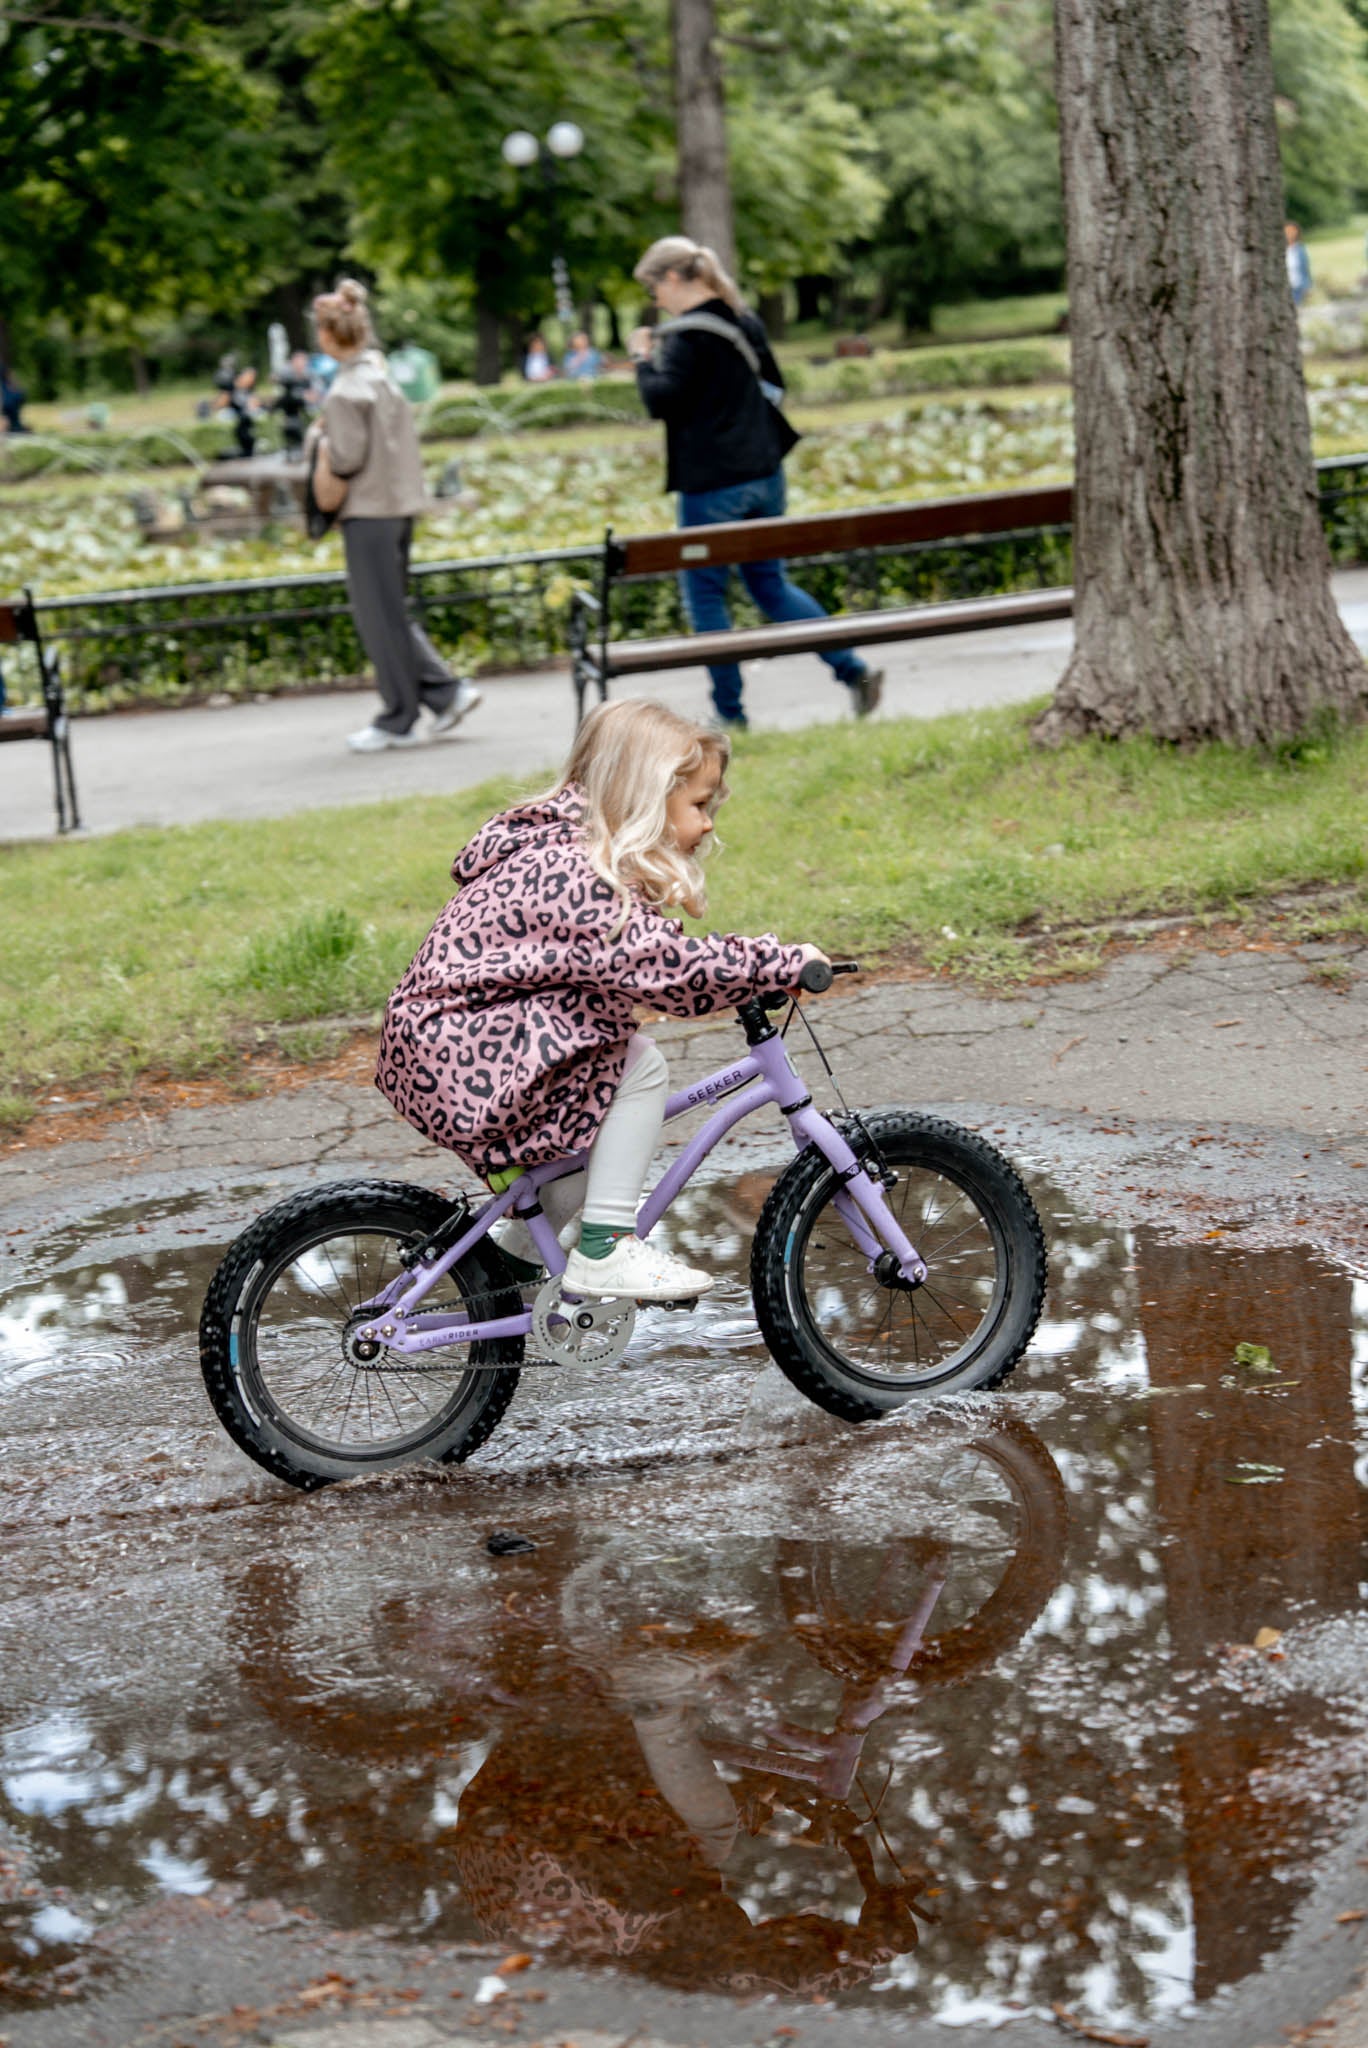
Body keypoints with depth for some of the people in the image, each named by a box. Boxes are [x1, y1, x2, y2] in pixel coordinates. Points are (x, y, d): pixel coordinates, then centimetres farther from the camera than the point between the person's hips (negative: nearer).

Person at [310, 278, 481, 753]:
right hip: (400, 504, 9)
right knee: (389, 611, 16)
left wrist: (319, 440, 0)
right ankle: (446, 690, 10)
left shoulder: (344, 392, -17)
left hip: (368, 513, -9)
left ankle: (399, 722, 7)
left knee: (380, 615, 0)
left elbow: (347, 457, -18)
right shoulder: (381, 376, 10)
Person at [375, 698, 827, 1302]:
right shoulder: (574, 875, -20)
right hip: (459, 1064, -11)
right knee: (638, 1064, -15)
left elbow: (646, 964, 21)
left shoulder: (559, 853, 14)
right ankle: (605, 1248, -11)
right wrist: (788, 962, -18)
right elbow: (668, 965, -27)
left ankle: (515, 1253, 27)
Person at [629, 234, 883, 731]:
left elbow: (661, 401, -19)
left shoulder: (688, 333, -14)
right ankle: (853, 668, 5)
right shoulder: (745, 322, 11)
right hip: (765, 474, 8)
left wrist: (644, 359, -4)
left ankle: (729, 712, 8)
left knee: (705, 595, 5)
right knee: (770, 582, 17)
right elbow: (773, 386, 20)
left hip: (711, 484, -8)